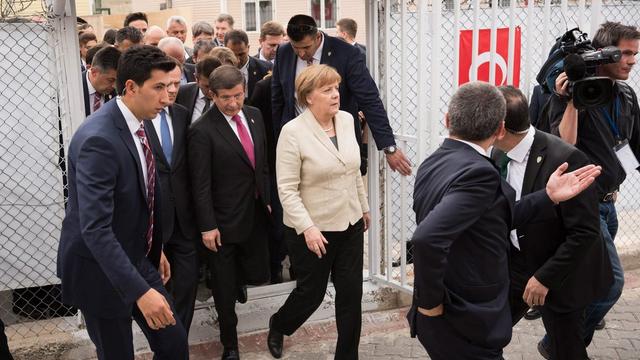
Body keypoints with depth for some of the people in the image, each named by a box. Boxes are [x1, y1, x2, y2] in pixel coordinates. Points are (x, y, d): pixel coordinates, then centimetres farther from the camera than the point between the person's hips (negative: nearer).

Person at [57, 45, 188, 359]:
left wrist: (155, 249, 19)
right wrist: (141, 290, -36)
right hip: (100, 271, -8)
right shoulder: (98, 139, -27)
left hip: (137, 259, 8)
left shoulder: (136, 124, 1)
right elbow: (95, 229, -32)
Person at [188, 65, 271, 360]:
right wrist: (208, 227, -15)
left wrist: (268, 200, 11)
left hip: (255, 214, 6)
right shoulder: (202, 131, -18)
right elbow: (201, 184, -16)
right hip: (224, 219, -5)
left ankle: (237, 281, 48)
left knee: (257, 274, 11)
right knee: (224, 287, 8)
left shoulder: (254, 115, 2)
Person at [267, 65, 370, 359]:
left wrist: (364, 207, 19)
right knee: (311, 293, 11)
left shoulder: (346, 120, 1)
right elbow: (287, 189, -18)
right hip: (313, 229, -5)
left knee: (351, 293, 9)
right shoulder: (293, 132, -17)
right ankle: (278, 325, 43)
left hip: (350, 224, 5)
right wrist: (308, 228, -24)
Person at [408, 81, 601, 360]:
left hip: (446, 319, 9)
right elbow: (427, 239, -37)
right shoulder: (478, 172, -24)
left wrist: (548, 196, 7)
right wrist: (430, 302, -22)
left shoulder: (433, 165, 3)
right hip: (466, 327, -9)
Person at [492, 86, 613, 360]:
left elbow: (585, 232, -23)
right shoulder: (499, 155, -5)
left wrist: (545, 277, -20)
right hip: (515, 265, 6)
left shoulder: (566, 159, -27)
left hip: (559, 275, -6)